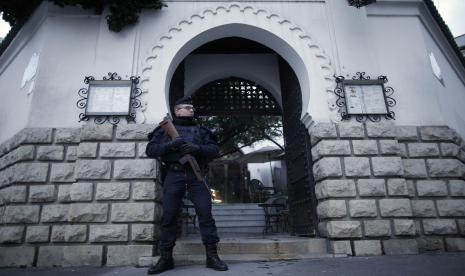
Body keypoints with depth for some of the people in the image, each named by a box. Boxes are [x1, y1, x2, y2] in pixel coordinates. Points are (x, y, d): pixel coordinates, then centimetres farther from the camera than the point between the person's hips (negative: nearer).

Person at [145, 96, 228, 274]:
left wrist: (198, 148, -14)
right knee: (169, 215, -1)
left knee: (205, 213, -5)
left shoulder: (201, 130, 18)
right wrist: (169, 144, -13)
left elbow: (214, 150, 6)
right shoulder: (165, 129, 15)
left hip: (196, 174, 1)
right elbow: (150, 150, 5)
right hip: (174, 175, 0)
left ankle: (212, 256, 1)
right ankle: (165, 258, 9)